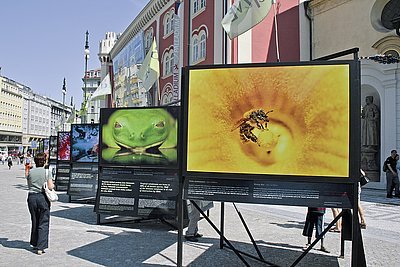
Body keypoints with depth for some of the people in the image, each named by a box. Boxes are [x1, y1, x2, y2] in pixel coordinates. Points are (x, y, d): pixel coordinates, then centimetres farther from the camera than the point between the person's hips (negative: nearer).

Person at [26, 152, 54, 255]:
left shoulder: (30, 172, 4)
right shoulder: (46, 172, -7)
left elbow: (29, 185, 14)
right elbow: (50, 187, -9)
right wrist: (52, 184, 11)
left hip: (31, 197, 4)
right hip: (43, 197, -4)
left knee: (34, 221, 18)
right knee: (43, 223, 2)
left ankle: (34, 243, 30)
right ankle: (40, 247, -2)